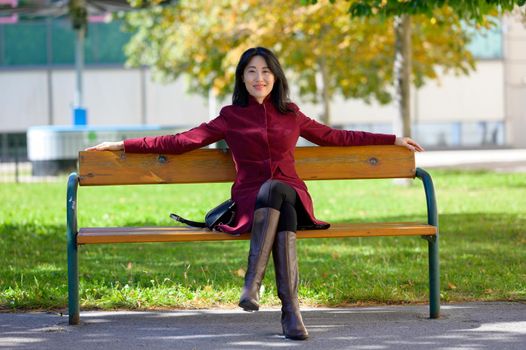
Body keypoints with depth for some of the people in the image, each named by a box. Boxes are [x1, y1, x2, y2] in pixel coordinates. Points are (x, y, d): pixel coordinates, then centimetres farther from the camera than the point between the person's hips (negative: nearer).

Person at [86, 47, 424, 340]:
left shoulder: (291, 115, 20)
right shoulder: (231, 117, 14)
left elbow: (335, 137, 30)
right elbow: (182, 141, 13)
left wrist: (393, 140, 31)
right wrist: (123, 145, 8)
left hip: (292, 194, 1)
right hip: (252, 199, -1)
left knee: (277, 191, -37)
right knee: (273, 189, -39)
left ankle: (253, 282, -46)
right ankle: (290, 308, -49)